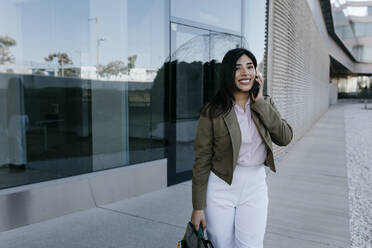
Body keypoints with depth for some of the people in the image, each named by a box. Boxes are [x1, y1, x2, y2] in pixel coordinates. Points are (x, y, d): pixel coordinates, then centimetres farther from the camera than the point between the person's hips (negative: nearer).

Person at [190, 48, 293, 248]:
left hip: (255, 188, 3)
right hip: (220, 188, -2)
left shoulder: (265, 104, 4)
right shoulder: (212, 112, -8)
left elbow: (285, 138, -9)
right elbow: (202, 160, -7)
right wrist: (198, 207, -7)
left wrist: (259, 102, -12)